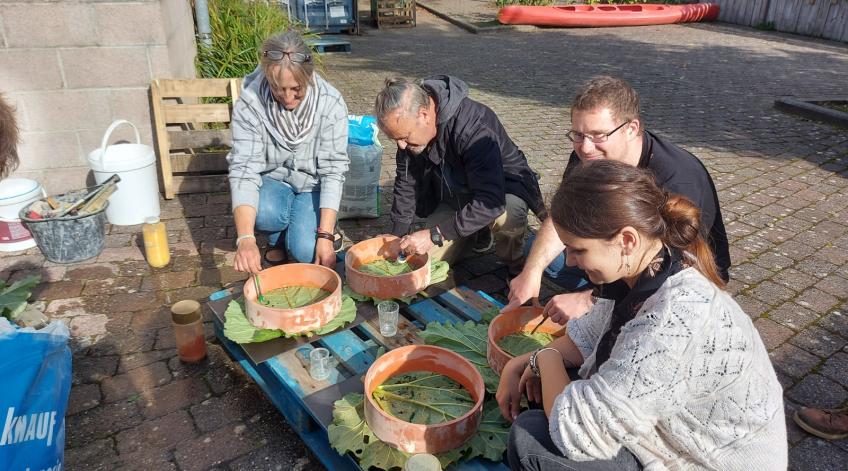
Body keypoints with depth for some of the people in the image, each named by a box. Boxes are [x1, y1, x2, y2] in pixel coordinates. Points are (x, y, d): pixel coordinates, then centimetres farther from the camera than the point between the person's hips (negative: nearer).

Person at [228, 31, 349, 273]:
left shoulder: (330, 103, -23)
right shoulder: (249, 104, -22)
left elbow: (333, 170, -21)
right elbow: (243, 169, -27)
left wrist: (326, 236, -29)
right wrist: (245, 239, -41)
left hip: (312, 183, -1)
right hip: (272, 179, 1)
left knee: (306, 250, -24)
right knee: (265, 214, -33)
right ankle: (277, 238, 5)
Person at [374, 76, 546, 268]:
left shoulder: (473, 126, -37)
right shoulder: (409, 125, -15)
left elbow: (491, 201, -43)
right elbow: (406, 184, -1)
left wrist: (434, 235, -43)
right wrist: (398, 236, -2)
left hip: (502, 188, -6)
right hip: (453, 196, 6)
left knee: (505, 218, -40)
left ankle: (515, 267, -7)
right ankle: (480, 229, 19)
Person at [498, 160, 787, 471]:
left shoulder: (674, 324, -37)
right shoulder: (644, 269, -10)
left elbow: (575, 433, -33)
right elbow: (587, 336, 7)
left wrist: (547, 357, -15)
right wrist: (523, 364, -4)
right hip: (675, 429, 8)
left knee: (530, 440, -14)